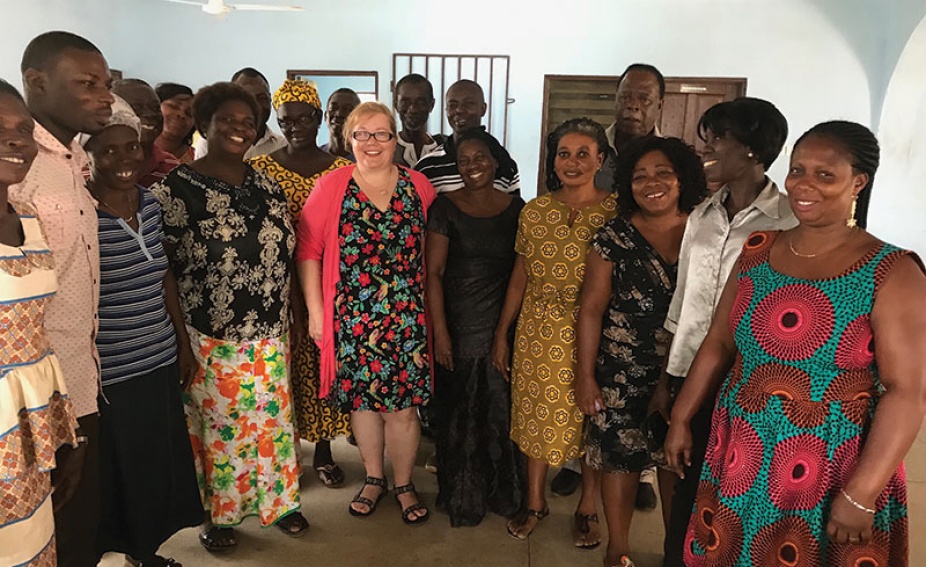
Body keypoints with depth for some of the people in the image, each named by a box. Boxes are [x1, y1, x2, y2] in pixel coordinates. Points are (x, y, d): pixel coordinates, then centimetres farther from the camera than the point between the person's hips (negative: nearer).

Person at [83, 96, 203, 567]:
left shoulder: (149, 201, 3)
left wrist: (184, 343, 13)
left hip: (160, 363, 6)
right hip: (107, 374, -6)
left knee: (157, 464, 20)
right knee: (114, 471, 11)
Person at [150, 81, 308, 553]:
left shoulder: (267, 187, 6)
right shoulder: (174, 189, -10)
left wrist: (286, 319, 11)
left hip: (270, 335, 5)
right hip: (208, 337, -4)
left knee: (272, 417, 14)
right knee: (216, 424, 9)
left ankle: (276, 499, 35)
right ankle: (217, 513, 31)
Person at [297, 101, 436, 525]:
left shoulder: (419, 187, 3)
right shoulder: (332, 186, 0)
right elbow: (308, 248, -1)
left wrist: (433, 308, 5)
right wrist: (315, 310, -3)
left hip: (405, 315, 0)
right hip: (351, 315, 0)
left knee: (402, 403, 3)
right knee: (360, 397, 11)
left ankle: (404, 484, 26)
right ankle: (373, 478, 33)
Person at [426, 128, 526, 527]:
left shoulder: (515, 207, 5)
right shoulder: (445, 208, -3)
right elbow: (433, 271, -7)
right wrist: (440, 331, -12)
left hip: (505, 324, 3)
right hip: (459, 324, -2)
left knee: (502, 409, 10)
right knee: (459, 411, 7)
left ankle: (504, 492, 31)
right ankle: (461, 498, 27)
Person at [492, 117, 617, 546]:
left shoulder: (617, 212, -6)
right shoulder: (535, 211, 2)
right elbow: (520, 277, 7)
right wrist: (501, 333, 8)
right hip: (538, 332, 3)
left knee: (591, 418, 10)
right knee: (537, 414, 13)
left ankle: (587, 509, 32)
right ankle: (535, 501, 35)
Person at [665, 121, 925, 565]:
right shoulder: (758, 250, 2)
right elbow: (718, 343, 8)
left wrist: (860, 496, -18)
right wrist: (681, 418, 9)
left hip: (829, 477, -4)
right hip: (738, 463, 5)